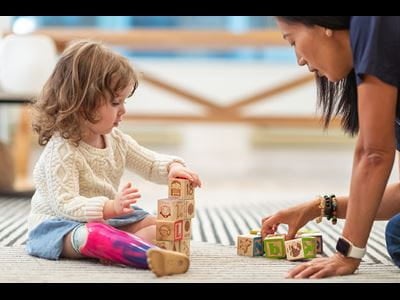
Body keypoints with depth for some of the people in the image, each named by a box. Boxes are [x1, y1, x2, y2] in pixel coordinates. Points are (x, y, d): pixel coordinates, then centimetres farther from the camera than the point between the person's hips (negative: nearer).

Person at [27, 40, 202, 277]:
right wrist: (109, 208, -44)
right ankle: (153, 256, -62)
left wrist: (172, 167, -12)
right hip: (60, 223, -9)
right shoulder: (61, 150, -22)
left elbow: (151, 163, 12)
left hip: (106, 218, 9)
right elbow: (65, 204, -30)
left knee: (160, 226, -3)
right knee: (92, 234, -41)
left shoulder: (116, 140, 3)